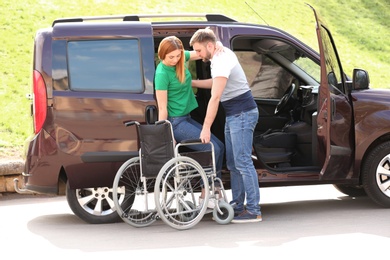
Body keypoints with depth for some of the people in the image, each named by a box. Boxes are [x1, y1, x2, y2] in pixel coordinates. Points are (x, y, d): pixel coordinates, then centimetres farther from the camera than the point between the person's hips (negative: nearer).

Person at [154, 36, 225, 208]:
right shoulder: (162, 73, -20)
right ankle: (205, 195, -4)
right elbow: (162, 108, -18)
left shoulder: (181, 59, 1)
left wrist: (217, 45, -12)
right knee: (212, 149, -14)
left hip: (187, 119, 9)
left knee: (219, 146, 6)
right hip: (176, 123, -9)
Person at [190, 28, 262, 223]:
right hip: (233, 115, 11)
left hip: (242, 114, -11)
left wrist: (206, 128, -24)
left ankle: (254, 211, -12)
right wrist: (190, 83, 26)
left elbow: (215, 97, -23)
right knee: (233, 164, 11)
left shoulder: (222, 62, -19)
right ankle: (237, 207, 15)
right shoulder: (222, 55, 12)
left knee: (243, 163, -12)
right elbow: (217, 83, 29)